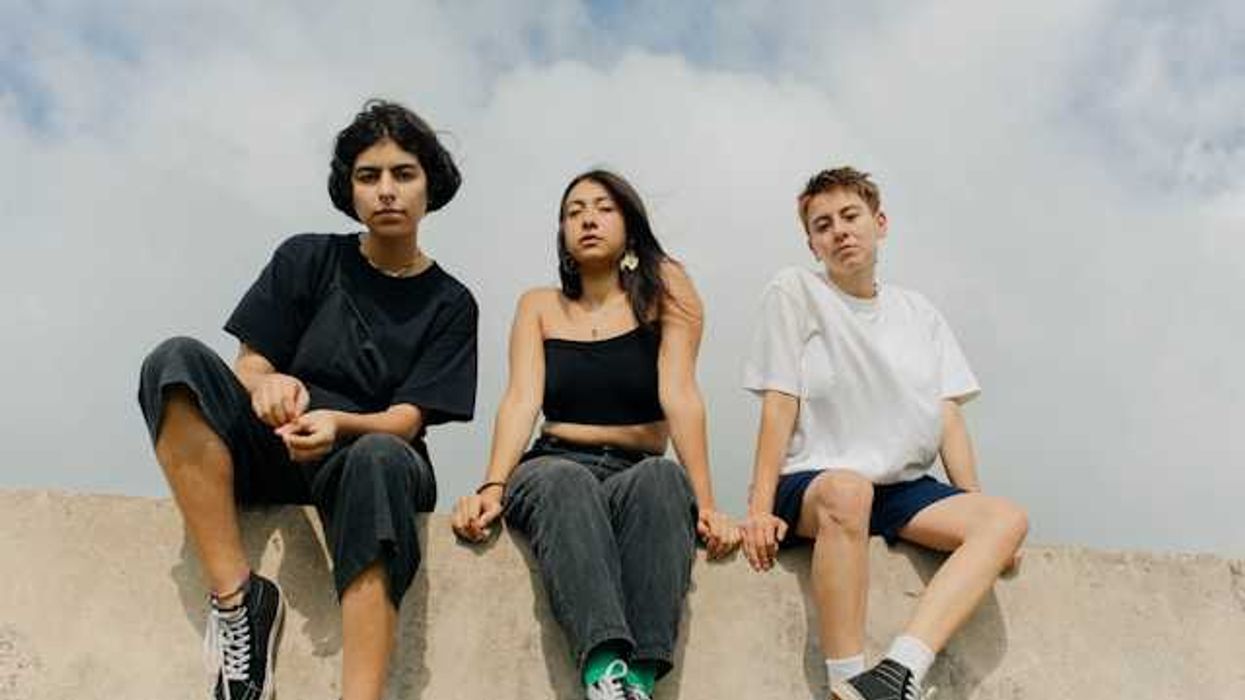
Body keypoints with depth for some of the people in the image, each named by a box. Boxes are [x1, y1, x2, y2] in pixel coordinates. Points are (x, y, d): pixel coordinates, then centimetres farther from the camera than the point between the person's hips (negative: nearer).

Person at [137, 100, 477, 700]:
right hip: (274, 447, 2)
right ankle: (237, 597, -29)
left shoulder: (450, 304, 3)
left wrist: (337, 423, -28)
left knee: (379, 458, -38)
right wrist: (267, 386, -23)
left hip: (368, 456, -2)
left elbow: (406, 419, -6)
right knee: (178, 360, -24)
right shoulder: (306, 259, 6)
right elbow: (250, 368, 3)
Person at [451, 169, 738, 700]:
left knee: (663, 479, -35)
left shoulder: (663, 288, 6)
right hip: (556, 468, 1)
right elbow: (522, 400, -2)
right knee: (565, 481, -35)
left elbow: (679, 394, -7)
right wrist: (492, 487, -21)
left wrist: (706, 504, -18)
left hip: (639, 473, -1)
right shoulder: (538, 306, 13)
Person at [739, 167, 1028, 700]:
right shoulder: (794, 292, 2)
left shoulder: (919, 313, 16)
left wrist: (976, 505, 0)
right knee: (847, 490, -39)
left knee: (1006, 518, -21)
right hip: (811, 481, -5)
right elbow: (780, 403, -6)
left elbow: (949, 417, 11)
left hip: (904, 487, 5)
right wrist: (761, 507, -14)